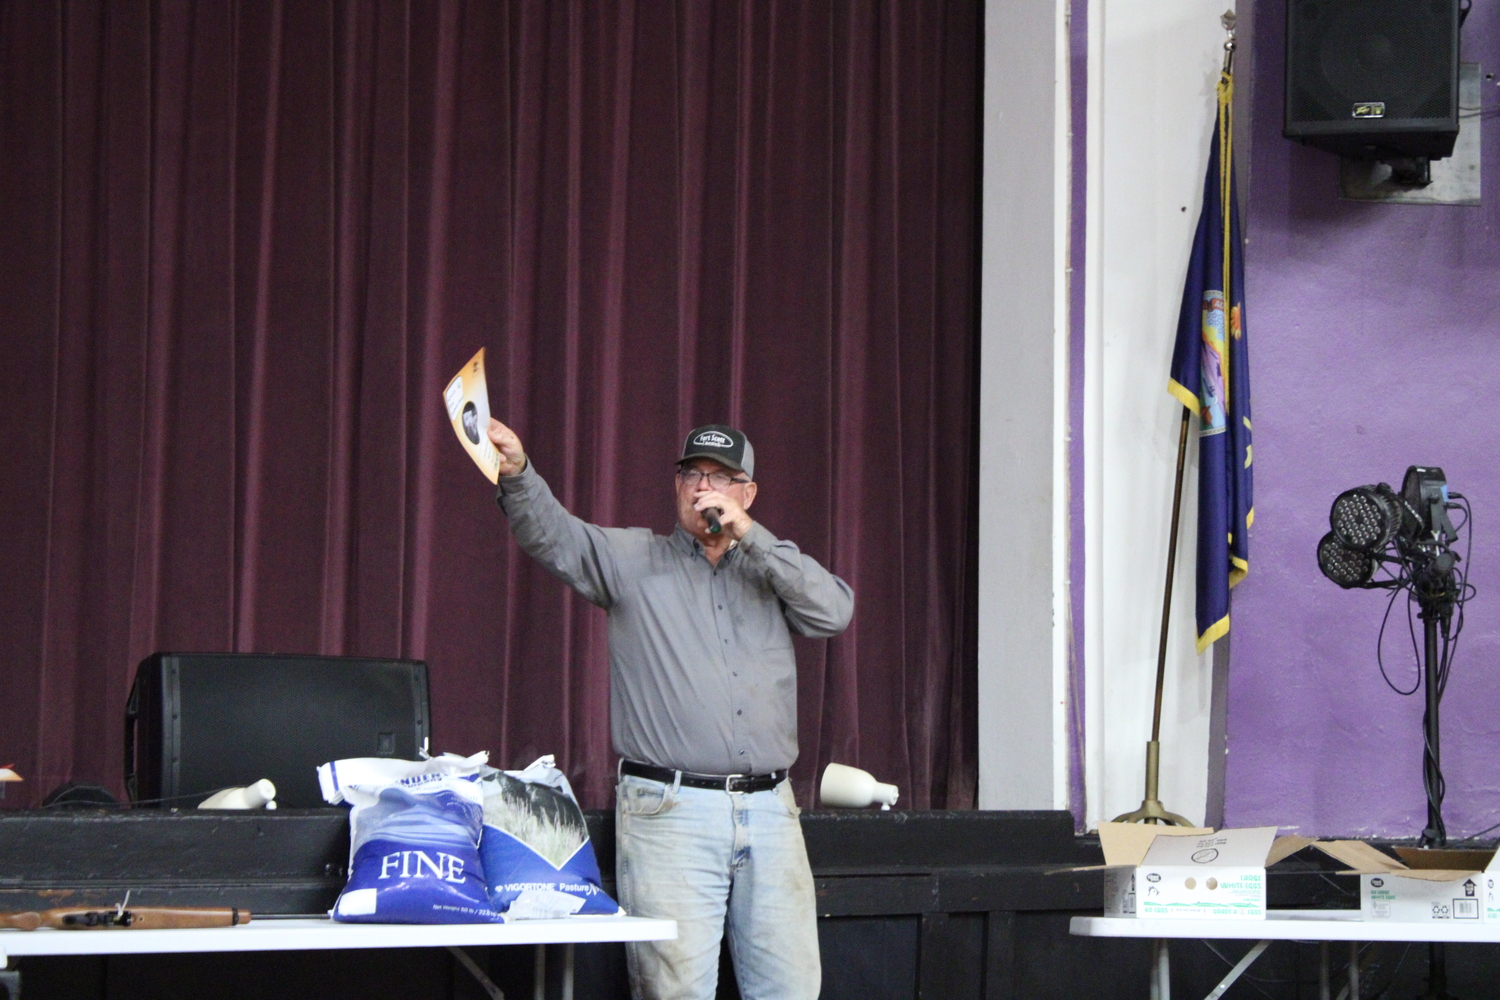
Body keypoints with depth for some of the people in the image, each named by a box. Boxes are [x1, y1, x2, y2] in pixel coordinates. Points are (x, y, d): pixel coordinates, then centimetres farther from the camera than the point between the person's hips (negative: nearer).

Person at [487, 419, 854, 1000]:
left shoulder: (771, 572, 17)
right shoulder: (634, 560, 10)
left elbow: (834, 611, -1)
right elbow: (553, 536, -5)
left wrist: (749, 535, -6)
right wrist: (516, 472, -26)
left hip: (769, 811, 3)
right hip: (670, 814, -3)